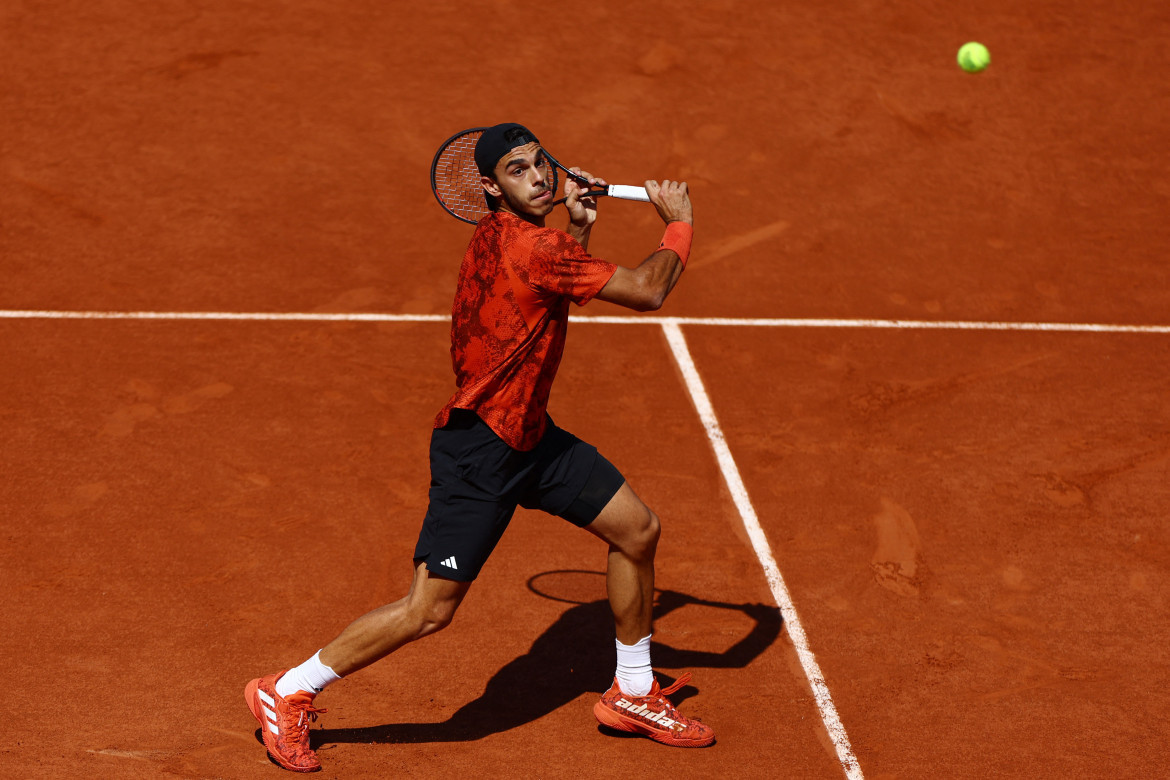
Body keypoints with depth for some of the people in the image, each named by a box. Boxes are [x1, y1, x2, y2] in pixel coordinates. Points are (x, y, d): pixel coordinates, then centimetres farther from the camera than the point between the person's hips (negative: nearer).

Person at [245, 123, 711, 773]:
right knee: (431, 609, -6)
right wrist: (678, 223, -3)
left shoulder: (504, 234, 4)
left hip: (530, 434, 10)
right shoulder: (534, 247, -25)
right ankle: (287, 695, 11)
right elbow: (647, 291, -20)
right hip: (479, 448, -10)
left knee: (638, 529, 13)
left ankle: (634, 695, 30)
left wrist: (579, 227, 13)